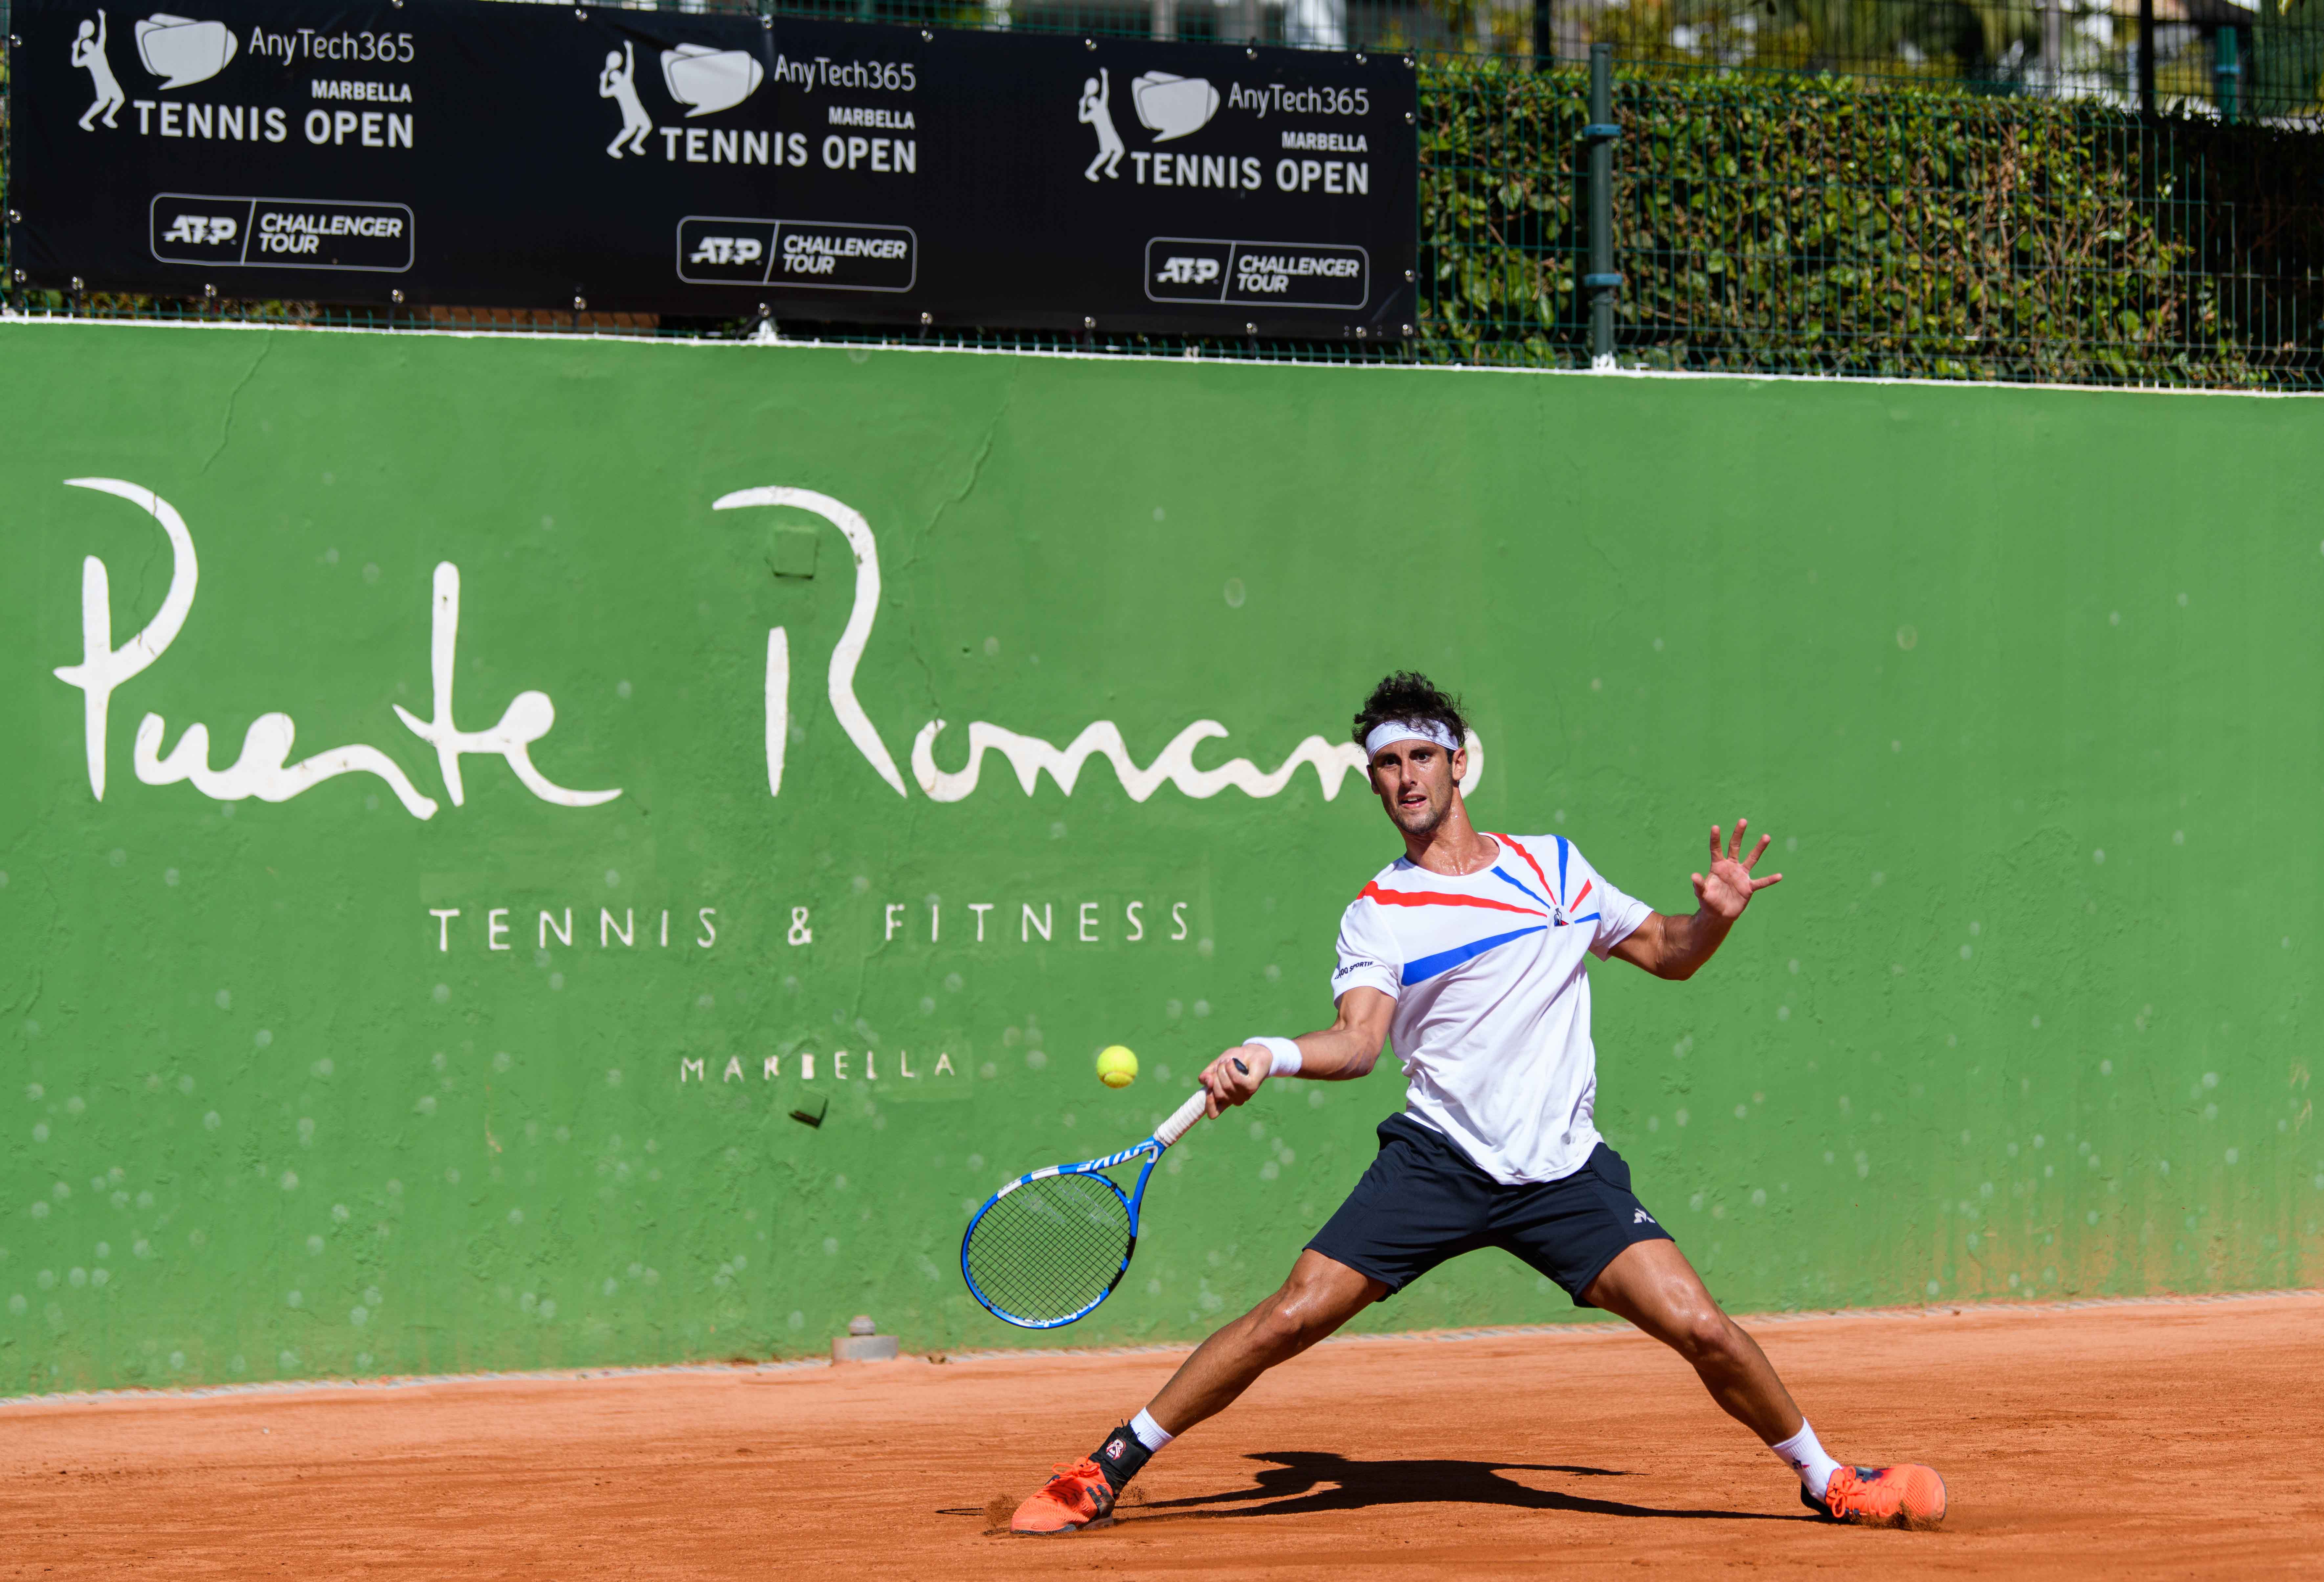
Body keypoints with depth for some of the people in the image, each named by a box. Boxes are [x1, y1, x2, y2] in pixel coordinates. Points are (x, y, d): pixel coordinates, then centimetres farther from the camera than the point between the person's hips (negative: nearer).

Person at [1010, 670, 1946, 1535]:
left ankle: (1825, 1481, 11)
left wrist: (1714, 917, -2)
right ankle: (1105, 1474, 1)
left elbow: (1667, 955, 20)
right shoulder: (1376, 916, 4)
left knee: (1703, 1330, -13)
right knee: (1289, 1319, -12)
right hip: (1436, 1160, -1)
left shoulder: (1553, 866, 11)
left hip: (1563, 1170, 1)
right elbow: (1359, 1041, -12)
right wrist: (1272, 1058, -33)